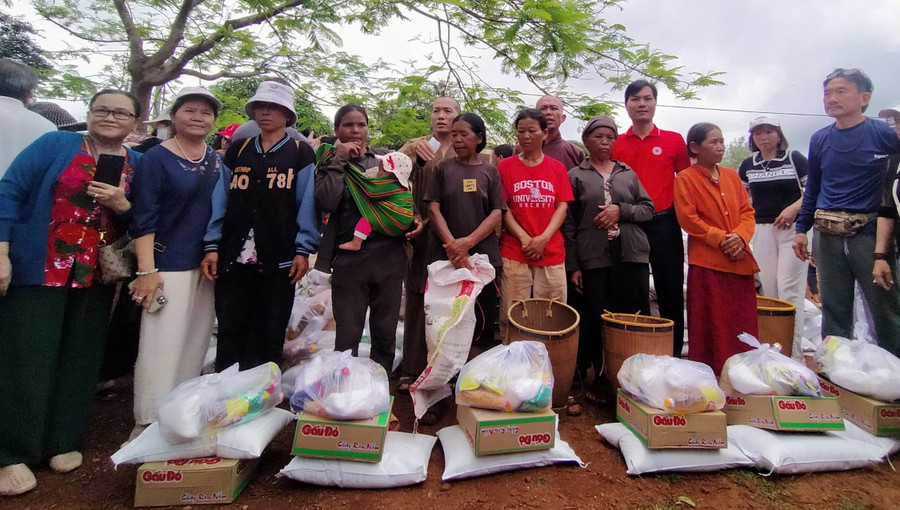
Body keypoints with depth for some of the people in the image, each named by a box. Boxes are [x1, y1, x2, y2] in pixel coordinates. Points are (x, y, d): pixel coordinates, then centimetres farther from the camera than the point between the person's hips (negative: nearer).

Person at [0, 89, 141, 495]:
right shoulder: (56, 144, -1)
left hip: (96, 278, 3)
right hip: (38, 271, -3)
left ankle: (63, 441, 24)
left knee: (80, 359, 10)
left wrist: (122, 205, -14)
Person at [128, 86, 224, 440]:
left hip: (208, 264, 6)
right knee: (161, 344, -5)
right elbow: (143, 218, -9)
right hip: (168, 265, -5)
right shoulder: (157, 158, -3)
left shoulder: (218, 161, 13)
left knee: (196, 343, 10)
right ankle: (148, 422, 9)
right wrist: (147, 270, -16)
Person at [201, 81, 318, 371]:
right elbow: (220, 201, 11)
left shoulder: (301, 154, 4)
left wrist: (303, 250, -9)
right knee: (229, 336, 10)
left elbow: (307, 204, -2)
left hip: (278, 261, -3)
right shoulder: (237, 151, 14)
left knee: (269, 341, 9)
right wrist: (212, 246, 3)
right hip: (233, 259, 3)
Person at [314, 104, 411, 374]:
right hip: (349, 257, -1)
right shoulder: (330, 163, 7)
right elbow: (326, 202, -12)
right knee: (347, 335, 3)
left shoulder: (386, 157, 11)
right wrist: (339, 160, -7)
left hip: (389, 253, 2)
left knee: (385, 332, 10)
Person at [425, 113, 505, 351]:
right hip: (447, 257, 0)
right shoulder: (443, 168, 8)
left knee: (483, 323, 3)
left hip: (484, 256, 0)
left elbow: (497, 214, 1)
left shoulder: (490, 172, 9)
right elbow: (433, 209, 0)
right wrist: (452, 245, -14)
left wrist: (468, 242, -14)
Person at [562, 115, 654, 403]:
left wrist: (621, 210, -7)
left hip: (632, 255, 3)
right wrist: (572, 266, -3)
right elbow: (568, 223, 3)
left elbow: (648, 208, 14)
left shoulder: (628, 173, 17)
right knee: (596, 319, -2)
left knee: (635, 317, 2)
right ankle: (598, 379, 12)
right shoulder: (575, 176, 9)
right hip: (593, 258, -2)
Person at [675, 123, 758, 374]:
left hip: (740, 260, 6)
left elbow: (747, 211, 11)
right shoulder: (685, 179, -2)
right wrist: (720, 238, -16)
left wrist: (741, 236, -8)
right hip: (706, 262, -5)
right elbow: (687, 218, -10)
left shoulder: (732, 176, 15)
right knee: (711, 328, -1)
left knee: (742, 324, 10)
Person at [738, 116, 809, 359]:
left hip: (792, 229, -3)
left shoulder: (795, 159, 3)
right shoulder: (747, 166, 12)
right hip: (761, 230, 3)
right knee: (768, 289, 5)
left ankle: (794, 352, -2)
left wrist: (794, 208, -14)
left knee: (788, 288, -9)